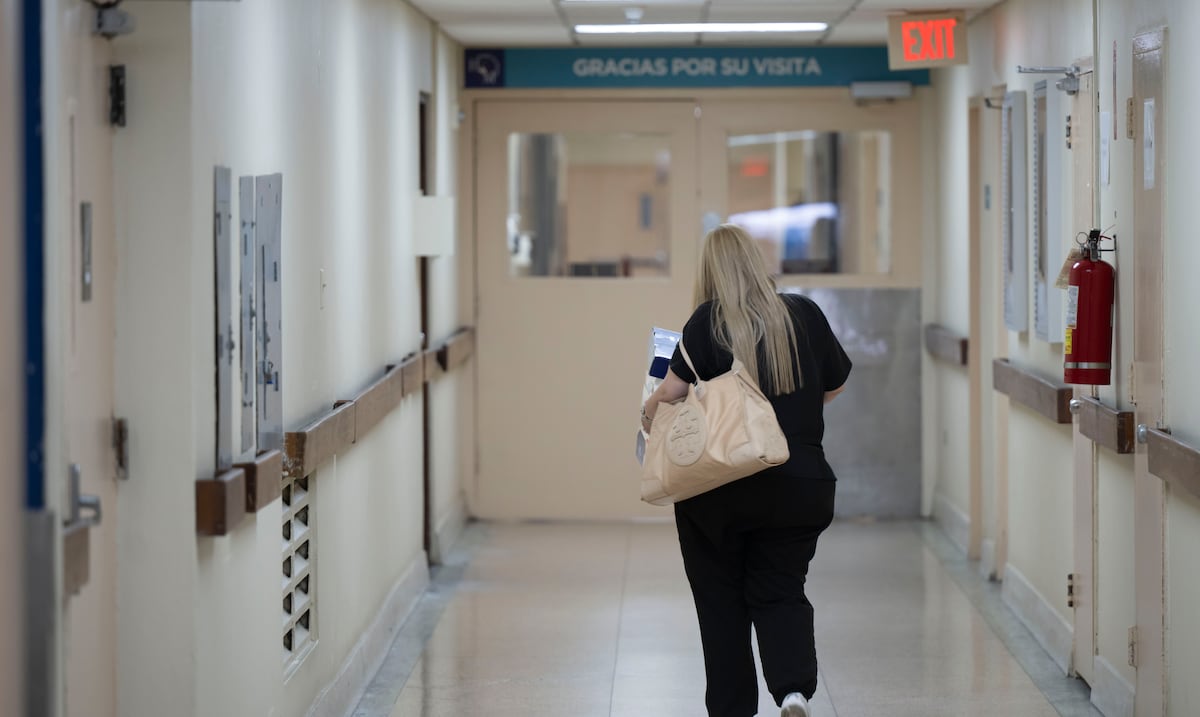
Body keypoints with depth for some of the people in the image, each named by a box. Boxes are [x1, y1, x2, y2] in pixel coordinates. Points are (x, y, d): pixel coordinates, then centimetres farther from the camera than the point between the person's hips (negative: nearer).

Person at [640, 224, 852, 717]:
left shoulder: (708, 321, -8)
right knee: (780, 593, 11)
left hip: (720, 487, -2)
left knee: (721, 602, 12)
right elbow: (836, 384, 13)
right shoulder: (803, 314, 1)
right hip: (799, 482, 2)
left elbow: (674, 390, -15)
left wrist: (648, 412, 6)